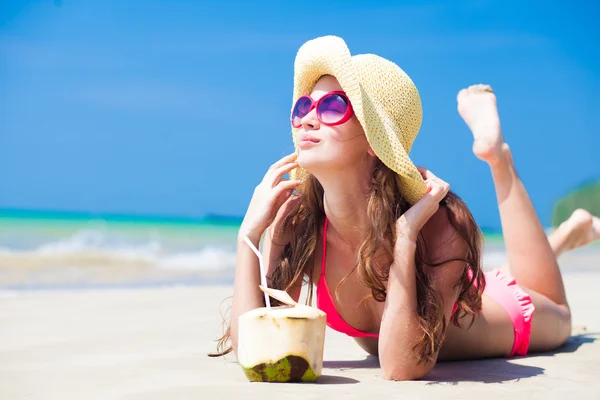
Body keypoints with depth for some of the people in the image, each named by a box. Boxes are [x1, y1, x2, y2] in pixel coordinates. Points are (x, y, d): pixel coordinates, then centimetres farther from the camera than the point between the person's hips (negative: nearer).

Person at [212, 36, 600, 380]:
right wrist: (249, 233, -41)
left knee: (555, 311, 32)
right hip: (400, 337, 3)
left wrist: (405, 238, -53)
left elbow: (404, 367, -47)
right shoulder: (293, 220, -31)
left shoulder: (440, 225, -41)